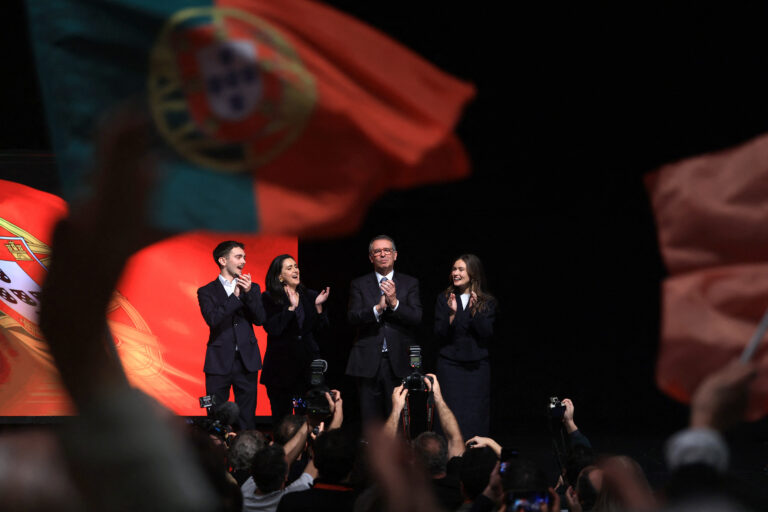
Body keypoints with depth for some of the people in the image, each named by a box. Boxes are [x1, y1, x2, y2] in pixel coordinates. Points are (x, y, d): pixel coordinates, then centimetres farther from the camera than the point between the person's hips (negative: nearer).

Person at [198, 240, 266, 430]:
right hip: (219, 362, -2)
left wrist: (248, 293, -13)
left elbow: (260, 319, 0)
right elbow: (213, 320, -13)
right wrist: (235, 296, -16)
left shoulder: (252, 288, 12)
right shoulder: (207, 292, 4)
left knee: (247, 418, 4)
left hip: (246, 361, 2)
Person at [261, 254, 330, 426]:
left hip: (307, 361, 3)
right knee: (281, 419, 1)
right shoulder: (269, 298, -1)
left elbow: (320, 327, 9)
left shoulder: (310, 296, 11)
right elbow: (272, 329, -13)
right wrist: (291, 307, -18)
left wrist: (318, 306, -5)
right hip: (281, 364, -3)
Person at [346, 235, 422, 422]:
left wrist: (394, 302, -17)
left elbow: (416, 317, -2)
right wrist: (378, 308, -18)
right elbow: (352, 318, -3)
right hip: (369, 362, 0)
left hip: (399, 363, 0)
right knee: (370, 423, 1)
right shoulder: (359, 285, 10)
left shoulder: (410, 283, 10)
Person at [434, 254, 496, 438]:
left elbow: (486, 334, -6)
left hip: (477, 366, 0)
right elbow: (440, 335, -3)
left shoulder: (487, 302, 3)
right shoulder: (444, 299, 3)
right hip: (450, 364, 0)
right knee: (451, 415, -4)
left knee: (476, 415, 1)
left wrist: (474, 311, -18)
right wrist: (452, 314, -18)